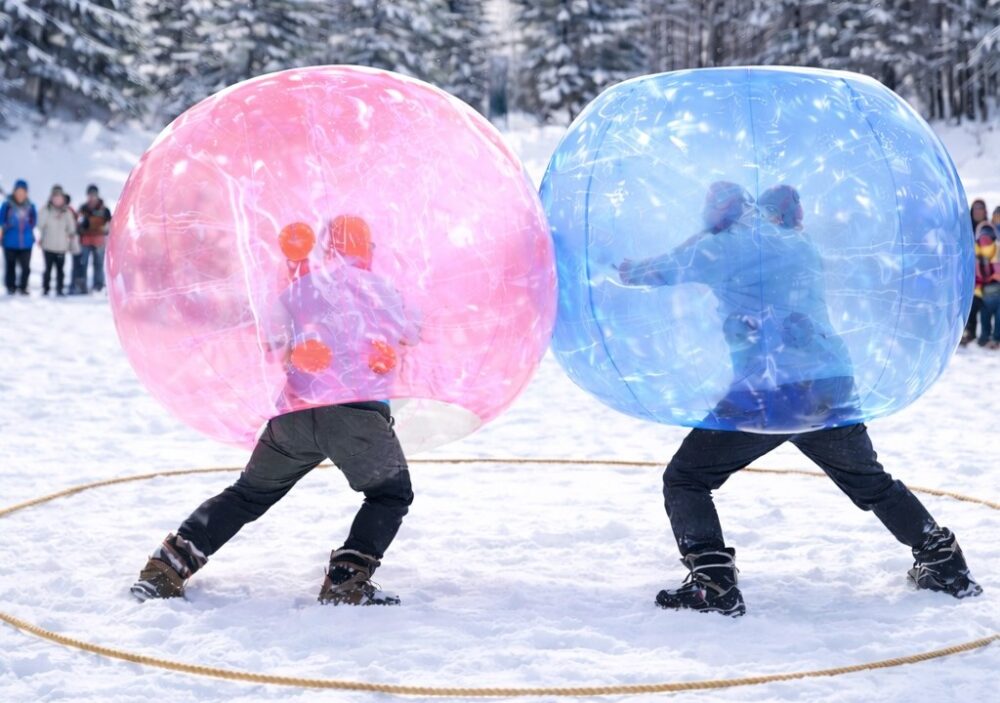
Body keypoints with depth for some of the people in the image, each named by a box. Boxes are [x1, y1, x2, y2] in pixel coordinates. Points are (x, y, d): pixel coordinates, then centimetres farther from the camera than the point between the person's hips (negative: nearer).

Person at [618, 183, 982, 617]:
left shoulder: (729, 246, 3)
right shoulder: (804, 247, 19)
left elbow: (669, 268, 14)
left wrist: (631, 272, 35)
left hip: (765, 392, -6)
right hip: (833, 386, 6)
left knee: (684, 480, 6)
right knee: (871, 482, 27)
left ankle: (713, 584, -8)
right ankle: (944, 563, 28)